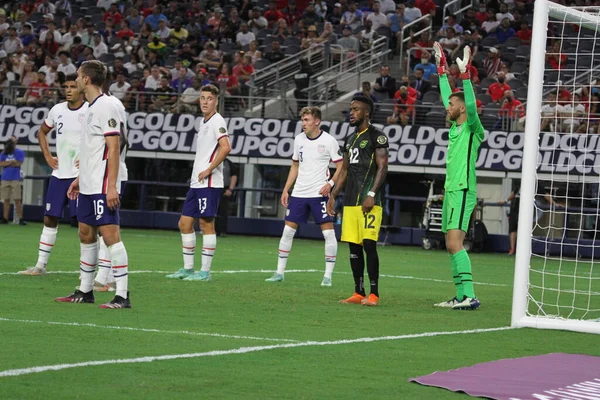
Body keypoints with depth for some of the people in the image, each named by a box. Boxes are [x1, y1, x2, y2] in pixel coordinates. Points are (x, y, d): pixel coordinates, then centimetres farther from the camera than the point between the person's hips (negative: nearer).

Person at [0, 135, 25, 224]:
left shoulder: (20, 152, 2)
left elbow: (19, 163, -10)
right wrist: (12, 162, -12)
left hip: (15, 179, -3)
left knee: (17, 200, -8)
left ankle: (20, 219, -10)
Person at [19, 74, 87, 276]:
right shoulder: (57, 110, 7)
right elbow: (42, 132, 24)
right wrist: (47, 156, 12)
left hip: (82, 174, -6)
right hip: (59, 174, 6)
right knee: (50, 218, 8)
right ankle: (40, 265, 15)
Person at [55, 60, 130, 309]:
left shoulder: (106, 107, -13)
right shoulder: (91, 107, 16)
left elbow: (113, 148, -18)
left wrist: (111, 186, -22)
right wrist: (80, 178, 24)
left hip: (103, 186, -10)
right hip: (87, 186, 10)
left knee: (110, 234, -12)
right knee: (86, 235, 13)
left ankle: (122, 295, -13)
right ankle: (85, 291, 21)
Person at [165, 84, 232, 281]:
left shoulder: (217, 121, -10)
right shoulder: (203, 122, 17)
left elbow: (225, 147, -24)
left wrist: (209, 170, -20)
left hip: (209, 183, -9)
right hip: (196, 183, 9)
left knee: (206, 223, -6)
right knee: (185, 223, 9)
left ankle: (205, 271, -2)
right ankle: (188, 269, 16)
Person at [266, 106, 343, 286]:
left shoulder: (329, 141, -7)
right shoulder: (299, 140, 8)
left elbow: (340, 167, -5)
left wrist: (330, 184, -20)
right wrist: (285, 190, 13)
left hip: (319, 193, -5)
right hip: (299, 193, 5)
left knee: (328, 232, -7)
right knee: (288, 230, 3)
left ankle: (328, 276, -1)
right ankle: (280, 272, 11)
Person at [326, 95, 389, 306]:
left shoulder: (377, 137, -6)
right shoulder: (350, 139, 19)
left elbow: (382, 168, -12)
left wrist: (371, 194, -20)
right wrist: (333, 195, 17)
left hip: (369, 202, -8)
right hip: (350, 201, 8)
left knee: (369, 244, -12)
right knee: (353, 247, 7)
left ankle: (374, 293, -10)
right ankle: (358, 293, 11)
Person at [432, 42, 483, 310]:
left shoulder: (472, 128, -6)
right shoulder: (454, 126, 15)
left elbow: (471, 106, -25)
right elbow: (447, 96, 27)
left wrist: (466, 75, -28)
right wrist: (442, 69, 30)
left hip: (462, 192, -9)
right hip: (450, 191, 9)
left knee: (455, 244, -18)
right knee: (452, 246, 7)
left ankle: (469, 296, -23)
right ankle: (461, 296, 9)